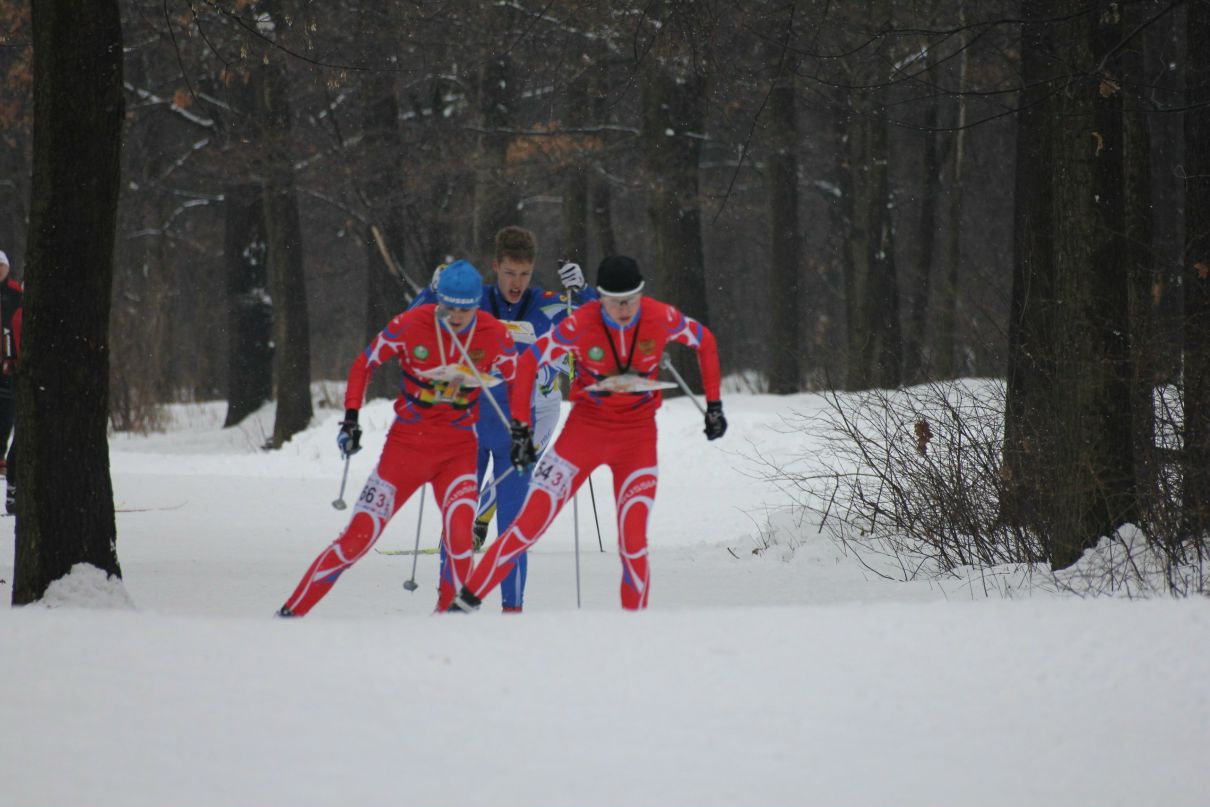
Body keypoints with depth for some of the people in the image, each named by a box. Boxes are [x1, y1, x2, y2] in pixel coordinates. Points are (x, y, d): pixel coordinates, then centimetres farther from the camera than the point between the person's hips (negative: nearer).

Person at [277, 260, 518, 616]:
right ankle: (292, 612, 6)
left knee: (459, 536, -23)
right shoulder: (410, 325, -11)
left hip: (458, 450, 1)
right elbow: (365, 363, 2)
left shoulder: (494, 335, -8)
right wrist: (351, 418, -6)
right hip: (406, 443, -1)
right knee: (359, 536, -3)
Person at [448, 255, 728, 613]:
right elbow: (527, 364, -10)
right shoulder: (580, 325, -19)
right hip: (586, 428, -1)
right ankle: (467, 600, 1)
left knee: (633, 542, -8)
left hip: (637, 436, 1)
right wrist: (521, 430, -13)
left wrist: (714, 405, 4)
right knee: (530, 523, -7)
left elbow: (705, 340, 6)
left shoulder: (661, 318, -13)